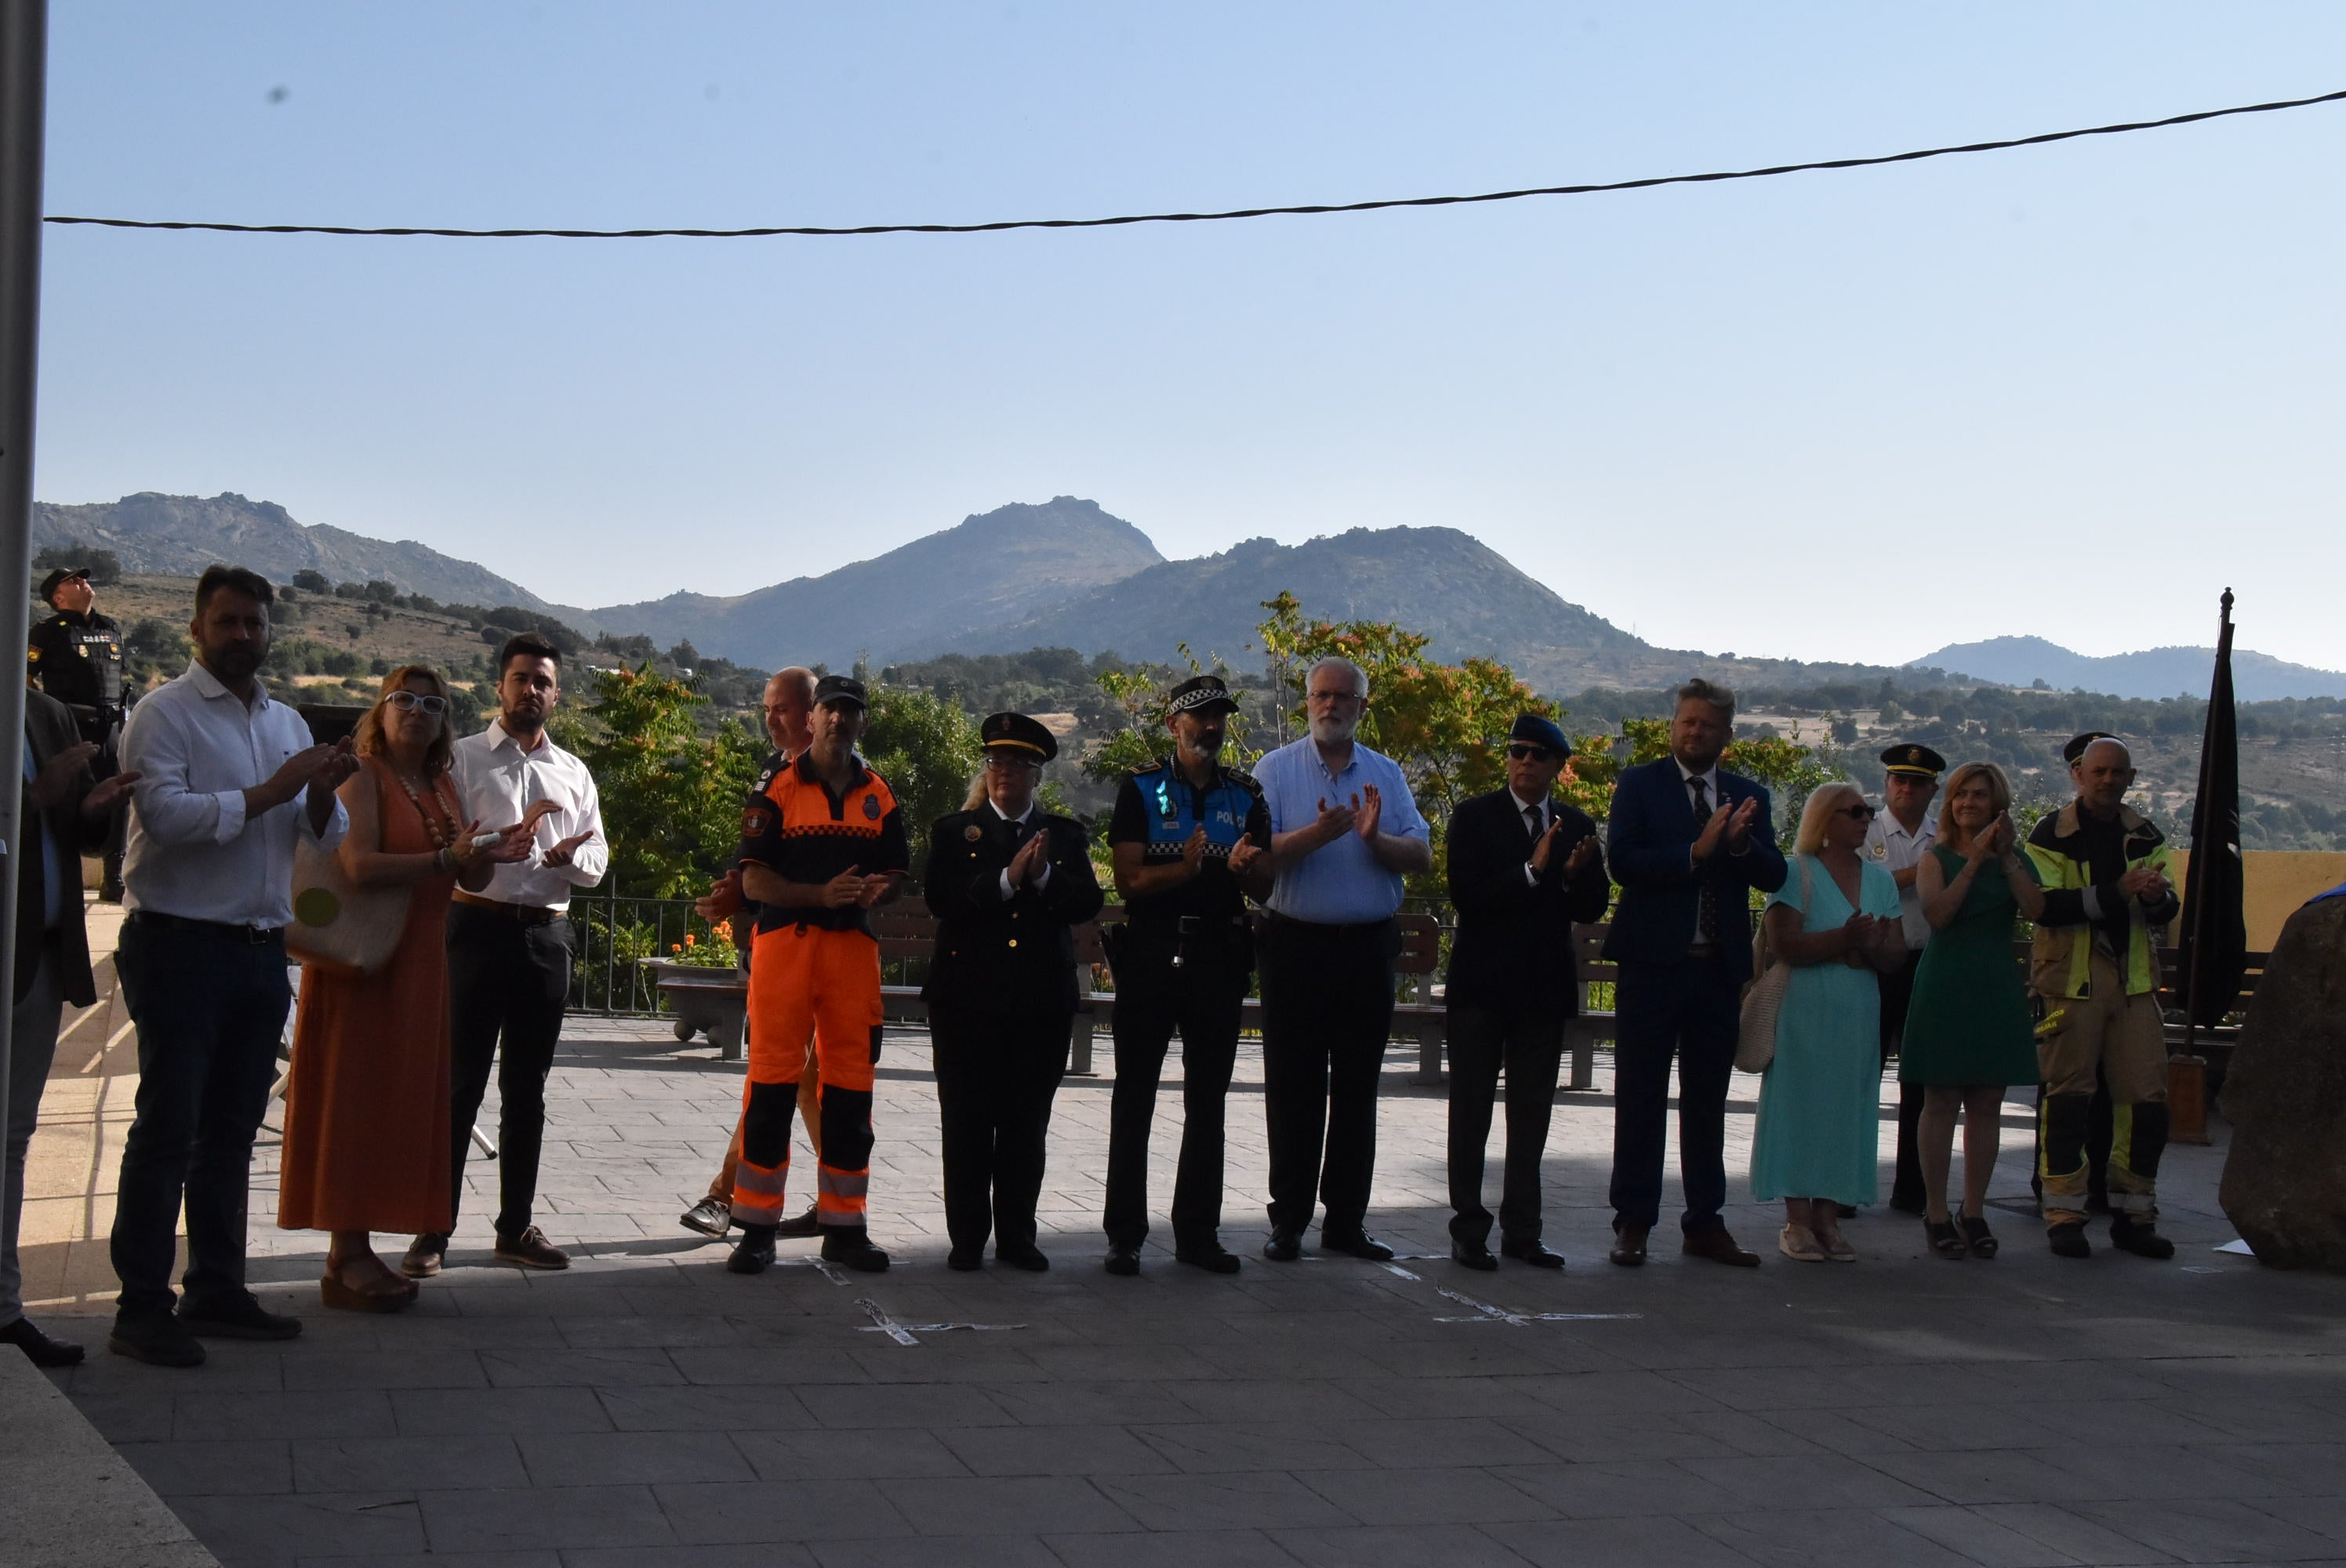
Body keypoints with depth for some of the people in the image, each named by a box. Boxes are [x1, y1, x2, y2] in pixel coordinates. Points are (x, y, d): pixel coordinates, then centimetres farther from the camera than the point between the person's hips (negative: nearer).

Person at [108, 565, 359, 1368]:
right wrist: (269, 793, -19)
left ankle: (216, 1292, 20)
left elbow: (325, 839, 13)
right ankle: (141, 1309, -2)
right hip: (179, 947, -6)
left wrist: (323, 794, -8)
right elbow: (166, 814, -18)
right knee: (167, 1129, -6)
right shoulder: (165, 714, -3)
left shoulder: (288, 723, 17)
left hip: (261, 952, 7)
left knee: (232, 1129, 12)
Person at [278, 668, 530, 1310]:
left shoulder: (443, 787, 15)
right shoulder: (362, 776, -7)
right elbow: (360, 865, -21)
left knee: (403, 1103, 7)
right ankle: (346, 1258, -3)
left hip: (420, 965, 8)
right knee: (355, 1100, -5)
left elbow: (471, 881, 13)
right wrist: (445, 859, -28)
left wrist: (491, 854, -8)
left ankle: (356, 1250, 13)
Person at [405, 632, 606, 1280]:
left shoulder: (573, 773, 15)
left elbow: (597, 859, 10)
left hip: (547, 935, 4)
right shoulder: (462, 759, 3)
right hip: (479, 927, -4)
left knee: (527, 1087, 10)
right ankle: (434, 1231, 0)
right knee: (459, 1083, -4)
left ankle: (516, 1227, 18)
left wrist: (571, 855, -12)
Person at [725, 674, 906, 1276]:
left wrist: (878, 890, -8)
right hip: (785, 941, -3)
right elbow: (754, 880, -4)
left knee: (851, 1089, 5)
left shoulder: (880, 796, 13)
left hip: (854, 946, 3)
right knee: (771, 1083, -4)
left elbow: (896, 872, 15)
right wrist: (822, 894, -18)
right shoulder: (778, 791, 2)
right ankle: (757, 1227, 2)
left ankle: (844, 1226, 14)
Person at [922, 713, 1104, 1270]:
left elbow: (1088, 903, -2)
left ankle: (1017, 1236, 14)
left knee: (1027, 1125, 5)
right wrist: (1007, 879, -18)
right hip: (968, 998, -1)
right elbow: (940, 899, -10)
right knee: (968, 1125, 1)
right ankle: (967, 1238, 9)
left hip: (1042, 1002, 2)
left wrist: (1044, 876, -18)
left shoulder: (1066, 836, 11)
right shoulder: (954, 832, 6)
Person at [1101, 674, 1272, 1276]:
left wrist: (1245, 867, -15)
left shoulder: (1245, 795, 10)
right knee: (1134, 1098, 0)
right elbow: (1128, 881, -8)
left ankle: (1197, 1232, 15)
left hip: (1219, 957, 3)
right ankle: (1124, 1234, 5)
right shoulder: (1142, 791, 0)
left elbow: (1264, 888, 8)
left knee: (1208, 1102, 8)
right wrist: (1184, 868, -26)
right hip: (1151, 955, -3)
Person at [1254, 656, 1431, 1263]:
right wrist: (1317, 834, -24)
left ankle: (1346, 1218, 16)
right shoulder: (1276, 769, 1)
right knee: (1294, 1089, 1)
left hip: (1368, 946, 3)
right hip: (1298, 945, -3)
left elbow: (1421, 855, 1)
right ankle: (1289, 1220, 8)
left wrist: (1375, 839, -17)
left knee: (1357, 1088, 8)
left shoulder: (1386, 775, 10)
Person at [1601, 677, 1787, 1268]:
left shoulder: (1747, 797, 10)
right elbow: (1622, 860, -13)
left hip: (1720, 968, 3)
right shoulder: (1639, 785, 0)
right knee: (1641, 1099, 2)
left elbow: (1774, 875, 1)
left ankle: (1705, 1223, 18)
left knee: (1707, 1102, 10)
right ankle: (1633, 1222, 8)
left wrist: (1741, 843, -18)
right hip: (1653, 960, -3)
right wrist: (1696, 852, -21)